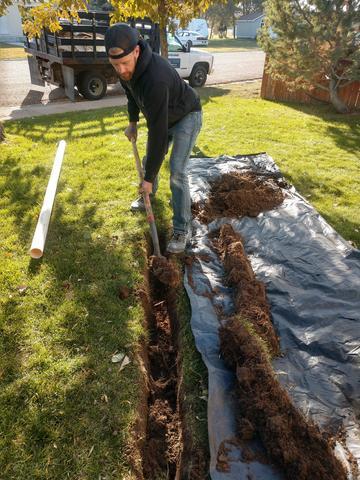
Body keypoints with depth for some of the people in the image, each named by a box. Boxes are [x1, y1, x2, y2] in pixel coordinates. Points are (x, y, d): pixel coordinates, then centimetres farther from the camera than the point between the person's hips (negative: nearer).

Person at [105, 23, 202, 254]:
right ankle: (149, 195, 46)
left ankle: (182, 229, -5)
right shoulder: (128, 66, -16)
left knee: (177, 173, -17)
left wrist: (148, 178, -34)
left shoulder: (155, 79, -41)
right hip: (164, 116, 8)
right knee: (149, 160, 17)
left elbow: (158, 133, -39)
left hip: (187, 116, -8)